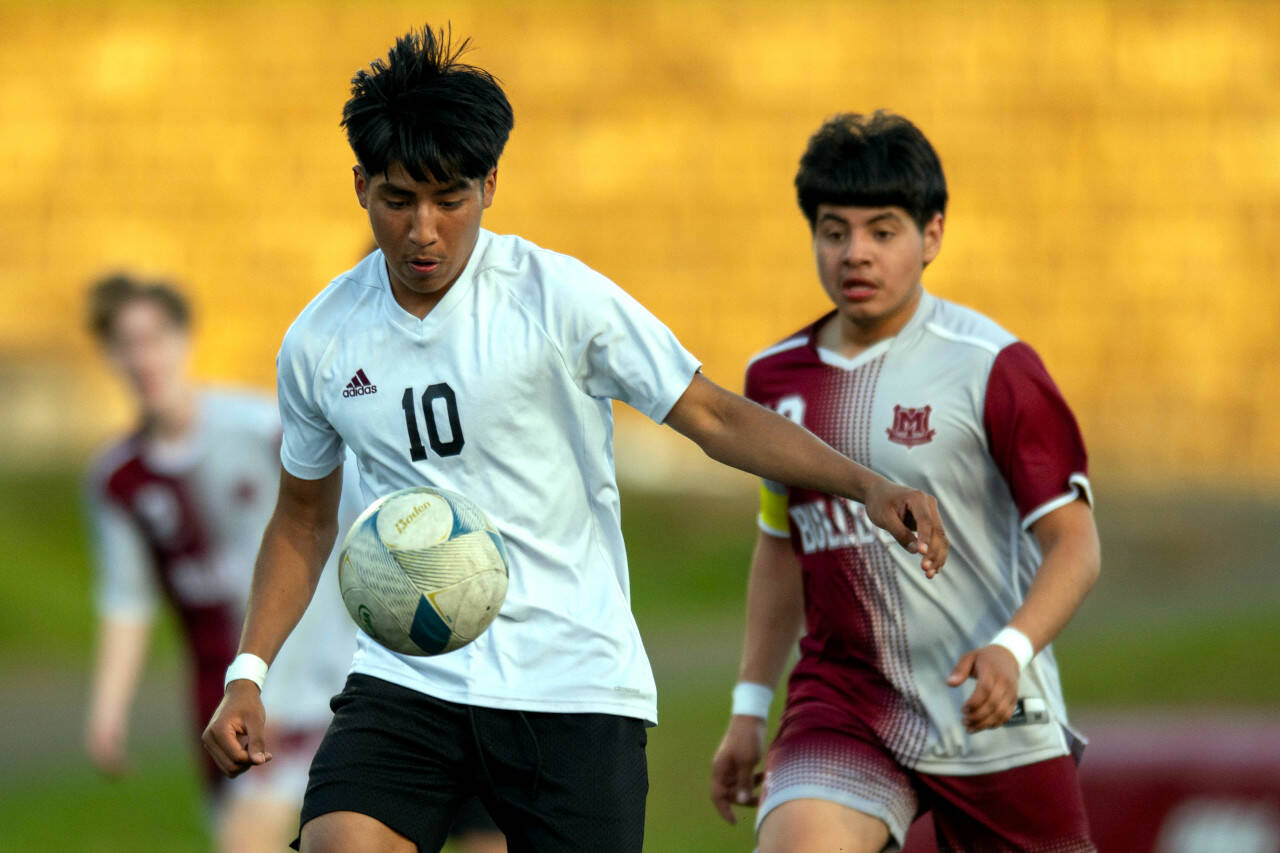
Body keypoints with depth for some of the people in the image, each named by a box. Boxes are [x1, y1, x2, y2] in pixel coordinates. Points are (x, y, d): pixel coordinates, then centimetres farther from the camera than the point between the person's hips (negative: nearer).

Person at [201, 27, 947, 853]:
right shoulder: (319, 343, 4)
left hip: (572, 682, -2)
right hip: (406, 678, 2)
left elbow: (713, 415, -2)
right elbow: (304, 517, 19)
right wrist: (247, 674, 9)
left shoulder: (557, 296, -6)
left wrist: (867, 485, -14)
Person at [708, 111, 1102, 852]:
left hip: (989, 717, -3)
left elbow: (1075, 545, -9)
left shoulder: (993, 367, -8)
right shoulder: (777, 378, 7)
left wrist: (1013, 649, -26)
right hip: (842, 702, 3)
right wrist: (751, 706, 22)